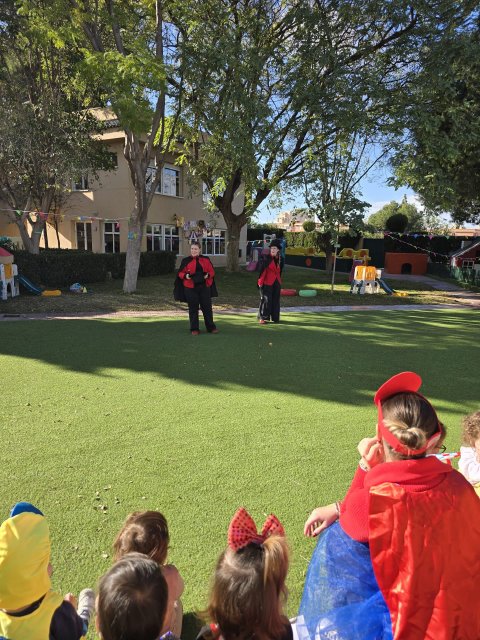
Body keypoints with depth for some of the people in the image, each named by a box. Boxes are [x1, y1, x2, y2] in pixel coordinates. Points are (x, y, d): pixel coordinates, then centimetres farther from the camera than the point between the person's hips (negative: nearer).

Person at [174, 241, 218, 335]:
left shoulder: (206, 259, 7)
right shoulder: (185, 261, 3)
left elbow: (212, 271, 10)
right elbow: (180, 273, 6)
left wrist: (208, 275, -11)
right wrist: (185, 276, -15)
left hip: (204, 287, 1)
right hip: (190, 288, -1)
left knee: (207, 307, 4)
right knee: (193, 309, 3)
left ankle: (211, 327, 16)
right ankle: (194, 329, 13)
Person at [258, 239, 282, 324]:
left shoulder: (278, 259, 9)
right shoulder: (266, 258, -8)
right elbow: (262, 270, -12)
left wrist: (280, 282, 16)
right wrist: (260, 282, -15)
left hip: (276, 283, 6)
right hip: (267, 283, -6)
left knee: (276, 300, 10)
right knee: (266, 300, -6)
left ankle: (275, 317, 20)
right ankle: (262, 318, 1)